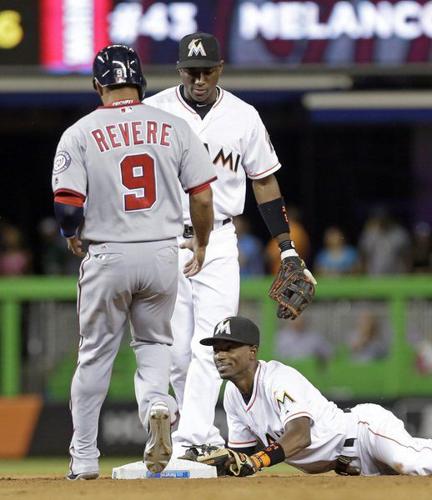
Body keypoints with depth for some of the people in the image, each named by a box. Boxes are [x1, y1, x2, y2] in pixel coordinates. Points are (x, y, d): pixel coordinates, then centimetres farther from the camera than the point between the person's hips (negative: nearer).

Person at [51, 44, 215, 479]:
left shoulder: (80, 134, -5)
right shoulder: (174, 128, 1)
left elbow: (67, 206, -12)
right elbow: (203, 199, -1)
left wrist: (72, 236, 10)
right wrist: (201, 244, 17)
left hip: (107, 257, -1)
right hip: (162, 255, 2)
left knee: (95, 356, 12)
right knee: (154, 342, 20)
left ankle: (84, 458, 15)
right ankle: (156, 402, -12)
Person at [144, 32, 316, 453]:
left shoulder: (243, 117, 3)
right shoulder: (153, 113, -2)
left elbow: (264, 182, 10)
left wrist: (288, 250, 7)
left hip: (219, 245, 0)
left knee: (208, 348, -12)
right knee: (176, 352, 0)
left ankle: (190, 441, -16)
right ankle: (206, 438, 16)